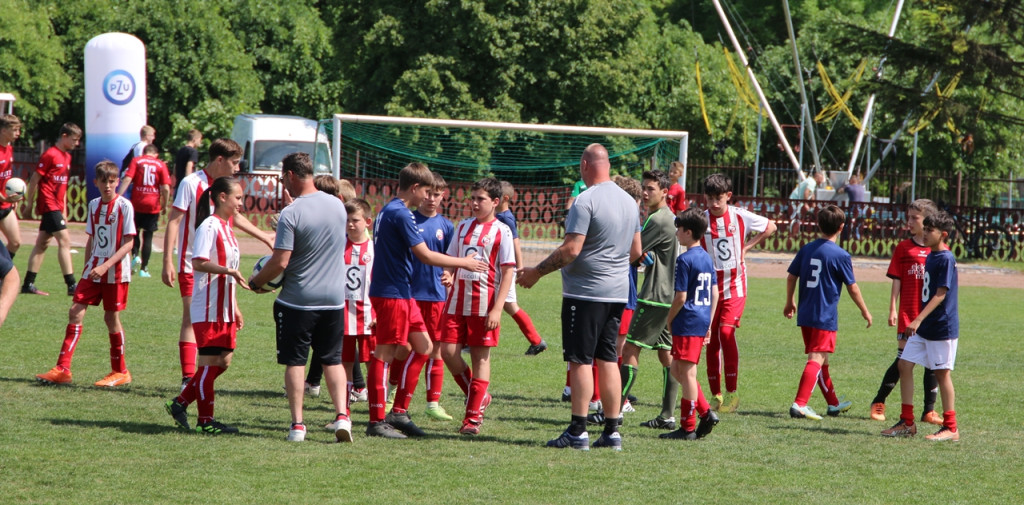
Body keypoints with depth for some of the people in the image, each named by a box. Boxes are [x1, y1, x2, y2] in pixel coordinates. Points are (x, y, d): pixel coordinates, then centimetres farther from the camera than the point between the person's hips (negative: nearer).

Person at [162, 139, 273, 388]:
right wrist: (168, 262, -17)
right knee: (191, 318, -9)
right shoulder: (191, 183, -10)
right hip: (191, 264, -6)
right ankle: (188, 376, -8)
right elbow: (173, 221, -11)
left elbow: (235, 218, 27)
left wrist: (266, 239, 30)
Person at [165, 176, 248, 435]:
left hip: (224, 309, 9)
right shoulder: (210, 226, -12)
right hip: (208, 309, -9)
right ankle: (205, 420, 3)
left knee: (223, 360, 9)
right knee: (210, 362, -4)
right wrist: (230, 270, -28)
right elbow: (198, 263, -23)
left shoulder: (226, 227, 17)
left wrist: (235, 308, 23)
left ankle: (181, 402, 20)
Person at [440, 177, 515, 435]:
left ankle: (474, 416, 8)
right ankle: (478, 396, 20)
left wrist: (497, 309, -14)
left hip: (484, 303, -5)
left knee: (480, 356, 0)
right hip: (458, 300, 5)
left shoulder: (501, 231, -4)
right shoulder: (463, 226, 12)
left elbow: (508, 271, -7)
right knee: (449, 351, -3)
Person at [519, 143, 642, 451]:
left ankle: (578, 431, -6)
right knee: (608, 359, 10)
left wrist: (536, 272, -8)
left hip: (585, 292, -8)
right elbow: (636, 251, 18)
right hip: (618, 292, 8)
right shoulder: (629, 201, 12)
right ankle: (611, 431, 8)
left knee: (580, 360, -4)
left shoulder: (586, 201, -14)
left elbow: (570, 250, -18)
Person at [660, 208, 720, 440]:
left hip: (687, 323, -9)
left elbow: (681, 297, -16)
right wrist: (709, 323, 20)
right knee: (678, 370, 16)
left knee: (687, 373, -3)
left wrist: (669, 321, -3)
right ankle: (706, 413, 11)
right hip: (702, 322, 9)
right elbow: (715, 294, 15)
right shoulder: (707, 258, 12)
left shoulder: (685, 260, -14)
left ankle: (688, 427, 1)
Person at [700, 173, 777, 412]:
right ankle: (716, 395, 13)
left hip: (734, 286, -2)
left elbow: (770, 227, 12)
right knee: (711, 339, 3)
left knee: (726, 332, -17)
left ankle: (731, 392, -10)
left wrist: (747, 247, 3)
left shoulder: (740, 216, -4)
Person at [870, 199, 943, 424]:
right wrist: (893, 310, -5)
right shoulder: (903, 248, 3)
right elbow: (896, 281, 2)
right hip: (908, 314, -1)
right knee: (903, 359, -1)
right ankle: (879, 402, 11)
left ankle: (929, 410, 12)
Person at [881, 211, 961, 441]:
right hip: (923, 327, 9)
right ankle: (907, 422, 11)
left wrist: (919, 319, -26)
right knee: (905, 364, 6)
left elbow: (940, 294, -20)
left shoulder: (946, 259, -15)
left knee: (942, 373, -2)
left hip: (942, 327, -9)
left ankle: (950, 428, 7)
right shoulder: (930, 256, 11)